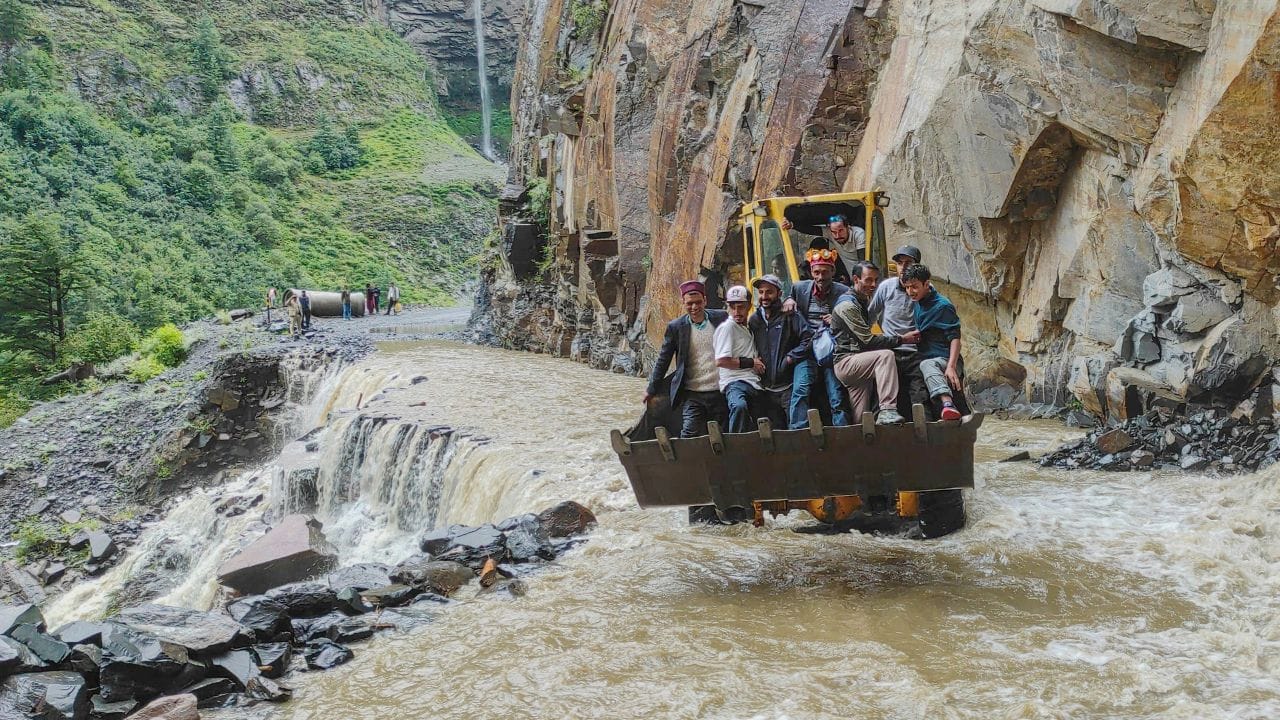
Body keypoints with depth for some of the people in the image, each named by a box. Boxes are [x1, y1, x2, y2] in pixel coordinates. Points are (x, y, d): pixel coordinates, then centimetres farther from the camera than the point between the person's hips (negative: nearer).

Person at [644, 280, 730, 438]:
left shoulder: (722, 318, 3)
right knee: (690, 434, -13)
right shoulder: (675, 327, 1)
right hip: (692, 394, -1)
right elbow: (663, 360, 8)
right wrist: (652, 389, 12)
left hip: (719, 392, 1)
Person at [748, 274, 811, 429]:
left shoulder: (789, 316, -4)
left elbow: (808, 338, -14)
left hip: (788, 388, -5)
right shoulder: (754, 319, 11)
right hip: (767, 390, 5)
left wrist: (790, 358, -15)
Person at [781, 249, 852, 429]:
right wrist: (788, 301, 2)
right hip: (807, 349, 1)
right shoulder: (799, 288, 10)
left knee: (838, 397, -9)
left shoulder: (844, 292, 4)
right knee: (800, 390, -19)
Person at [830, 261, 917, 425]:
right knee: (885, 355, -33)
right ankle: (887, 411, -40)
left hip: (857, 363, 10)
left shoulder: (863, 302, 22)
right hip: (845, 362, -10)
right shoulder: (847, 305, -11)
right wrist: (901, 339, -14)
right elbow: (868, 340, -16)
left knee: (861, 421, 0)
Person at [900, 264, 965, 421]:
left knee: (927, 365, -38)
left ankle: (947, 404, -59)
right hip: (925, 357, 8)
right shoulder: (917, 302, 13)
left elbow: (955, 338, -14)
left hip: (945, 360, -8)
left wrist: (951, 366, -26)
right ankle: (947, 402, -48)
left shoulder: (943, 306, -8)